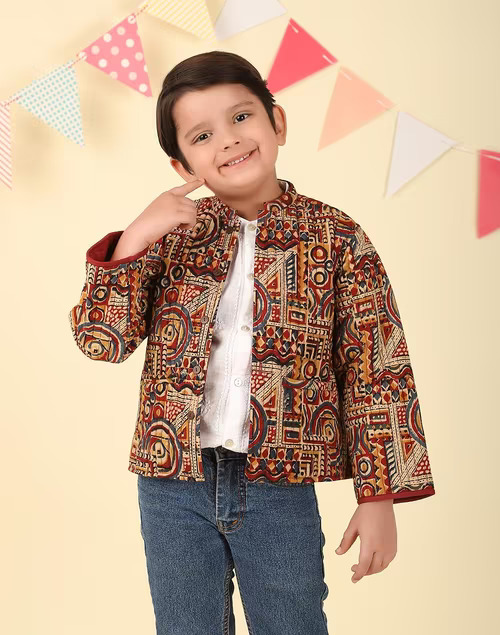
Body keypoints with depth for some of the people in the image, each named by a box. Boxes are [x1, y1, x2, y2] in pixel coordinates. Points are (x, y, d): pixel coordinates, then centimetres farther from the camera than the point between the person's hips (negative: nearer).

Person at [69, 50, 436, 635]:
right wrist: (133, 241, -15)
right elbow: (101, 340, -2)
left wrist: (380, 497, -6)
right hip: (173, 485, 2)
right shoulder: (175, 233, 2)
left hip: (280, 488, -2)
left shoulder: (335, 237, -5)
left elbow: (376, 371, -4)